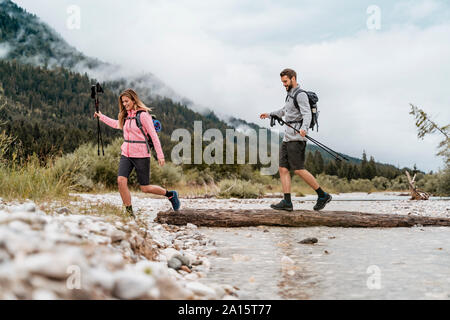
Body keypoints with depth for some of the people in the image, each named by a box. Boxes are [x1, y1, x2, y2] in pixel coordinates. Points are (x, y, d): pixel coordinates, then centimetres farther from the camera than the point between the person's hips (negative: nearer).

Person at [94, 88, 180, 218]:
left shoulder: (143, 115, -11)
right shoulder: (126, 116, 11)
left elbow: (154, 136, -11)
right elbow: (117, 124, 34)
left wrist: (160, 155, -13)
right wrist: (101, 117, 39)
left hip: (141, 155, -6)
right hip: (126, 154, 6)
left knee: (145, 188, 1)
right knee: (121, 181, -14)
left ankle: (170, 194, 26)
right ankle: (129, 212, -2)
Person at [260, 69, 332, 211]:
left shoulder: (301, 95, -9)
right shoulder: (291, 95, 21)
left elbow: (307, 114, -23)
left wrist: (304, 128, -42)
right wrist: (270, 115, 52)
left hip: (297, 138, -10)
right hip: (287, 137, 10)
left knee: (298, 169, -11)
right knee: (283, 169, 1)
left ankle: (323, 195, -1)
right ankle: (287, 202, -2)